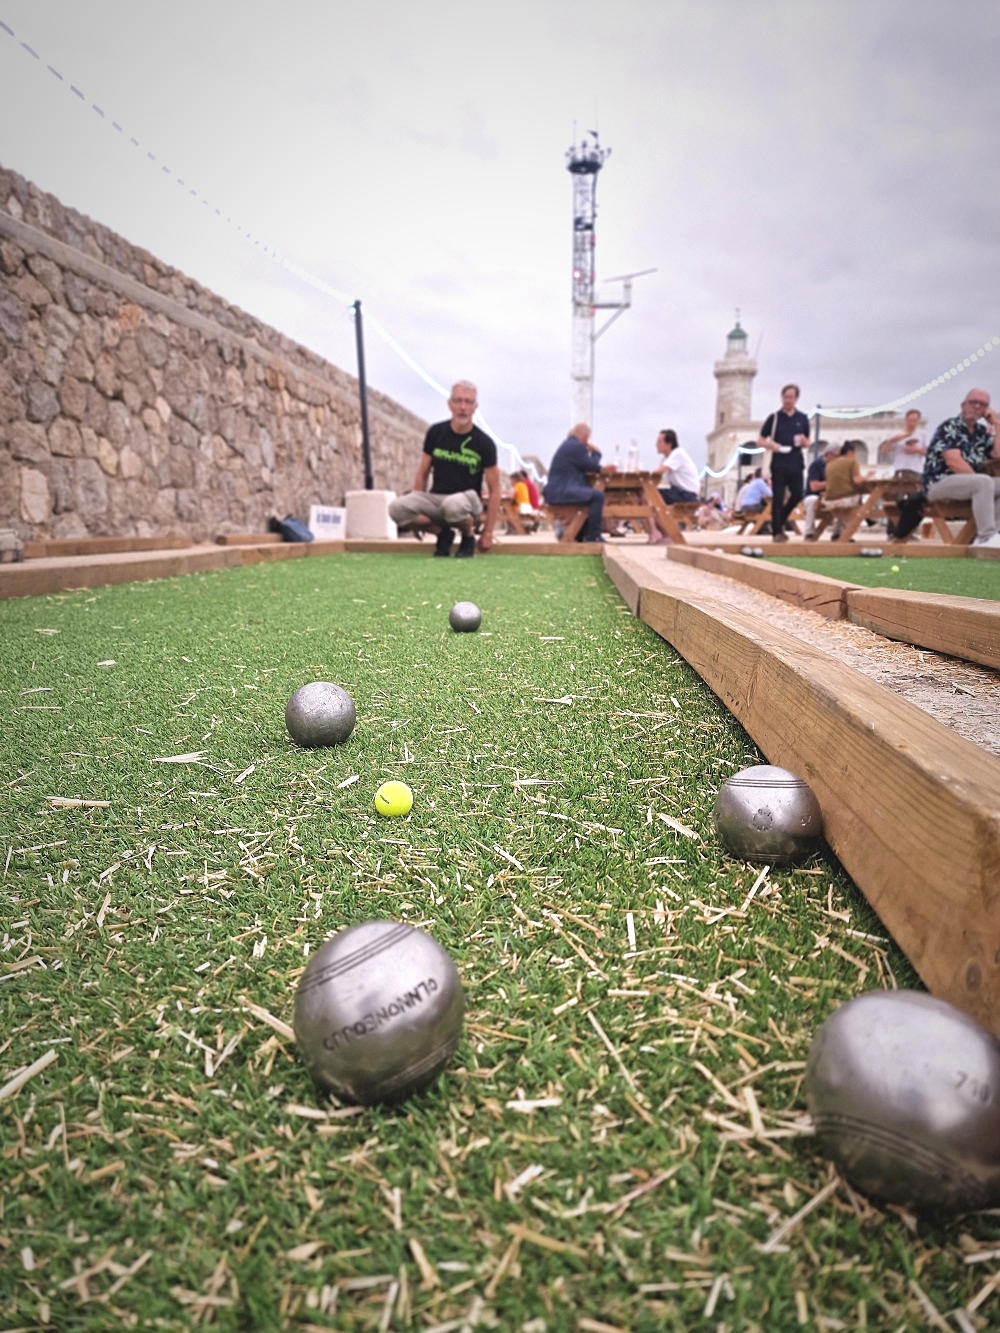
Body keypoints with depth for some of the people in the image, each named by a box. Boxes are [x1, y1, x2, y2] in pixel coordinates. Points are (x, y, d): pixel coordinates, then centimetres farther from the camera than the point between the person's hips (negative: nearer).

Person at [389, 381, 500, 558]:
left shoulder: (484, 443, -5)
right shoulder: (435, 432, 3)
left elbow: (494, 490, -3)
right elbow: (423, 474, 10)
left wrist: (488, 533, -7)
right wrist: (417, 509, 7)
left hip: (467, 499, -3)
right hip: (435, 498, 3)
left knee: (453, 504, -41)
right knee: (397, 508, -26)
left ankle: (469, 536, -6)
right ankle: (442, 532, -2)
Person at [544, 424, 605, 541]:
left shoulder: (569, 444, 20)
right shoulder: (577, 446, -13)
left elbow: (583, 466, 26)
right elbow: (592, 466, -8)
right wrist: (596, 452, 9)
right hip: (561, 492, -11)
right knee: (598, 495, -20)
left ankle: (582, 535, 27)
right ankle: (593, 536, -16)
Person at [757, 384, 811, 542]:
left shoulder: (802, 418, 11)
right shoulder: (774, 417, 3)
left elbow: (806, 443, 18)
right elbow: (760, 441, 3)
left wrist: (803, 442, -6)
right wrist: (772, 445, -17)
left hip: (796, 464, 3)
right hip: (778, 464, -3)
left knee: (797, 496, 1)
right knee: (778, 499, -5)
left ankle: (780, 521, 23)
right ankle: (776, 532, 0)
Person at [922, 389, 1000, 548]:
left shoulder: (983, 432, 16)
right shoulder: (949, 427, -4)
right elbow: (953, 462, -16)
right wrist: (977, 479, -13)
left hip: (968, 483, 8)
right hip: (939, 483, -8)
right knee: (984, 482, -31)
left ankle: (984, 537, -16)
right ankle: (987, 538, -31)